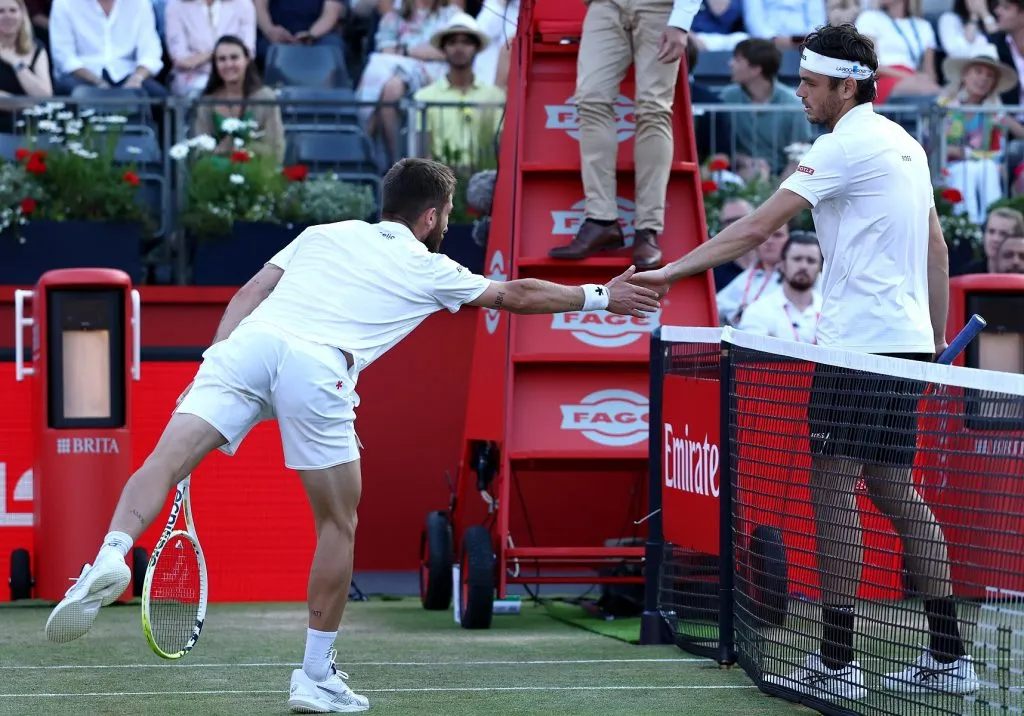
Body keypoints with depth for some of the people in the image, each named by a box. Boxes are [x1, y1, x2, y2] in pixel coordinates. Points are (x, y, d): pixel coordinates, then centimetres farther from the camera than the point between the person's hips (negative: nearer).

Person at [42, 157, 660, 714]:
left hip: (247, 342, 3)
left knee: (168, 458, -14)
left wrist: (213, 360, 19)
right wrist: (599, 296, 52)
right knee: (339, 524, 14)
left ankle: (113, 556, -43)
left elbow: (249, 295, 22)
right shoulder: (430, 270, 25)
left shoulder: (326, 233, 31)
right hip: (317, 368, -3)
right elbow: (517, 295, 38)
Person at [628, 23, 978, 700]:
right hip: (906, 340, 9)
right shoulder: (905, 143, 16)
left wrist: (672, 270, -16)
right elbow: (937, 249, 19)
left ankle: (837, 663, -7)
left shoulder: (846, 146, -12)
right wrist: (936, 344, 23)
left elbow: (758, 226, -18)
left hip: (860, 343, -9)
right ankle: (948, 658, 12)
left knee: (834, 487, -6)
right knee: (894, 490, 13)